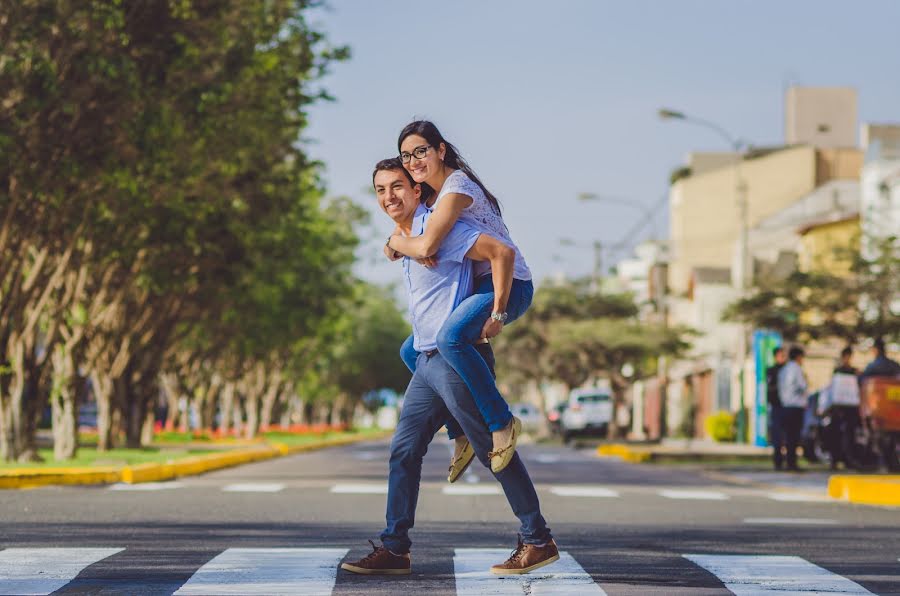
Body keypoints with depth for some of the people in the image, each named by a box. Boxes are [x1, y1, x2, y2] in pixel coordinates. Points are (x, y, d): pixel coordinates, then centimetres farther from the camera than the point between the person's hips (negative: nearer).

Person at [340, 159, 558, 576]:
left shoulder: (435, 228, -13)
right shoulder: (404, 238, 16)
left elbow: (501, 252, -20)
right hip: (427, 361, 10)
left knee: (493, 451, -3)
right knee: (403, 450, 6)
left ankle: (538, 542, 5)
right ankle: (394, 549, 9)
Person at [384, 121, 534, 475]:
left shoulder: (457, 187, -17)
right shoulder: (429, 194, 12)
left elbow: (427, 246, -28)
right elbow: (394, 251, 12)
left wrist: (395, 241, -8)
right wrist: (399, 247, -12)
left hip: (509, 286, -10)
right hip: (478, 287, 10)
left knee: (450, 338, -36)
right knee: (411, 352, 13)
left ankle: (502, 422, -24)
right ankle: (463, 435, 18)